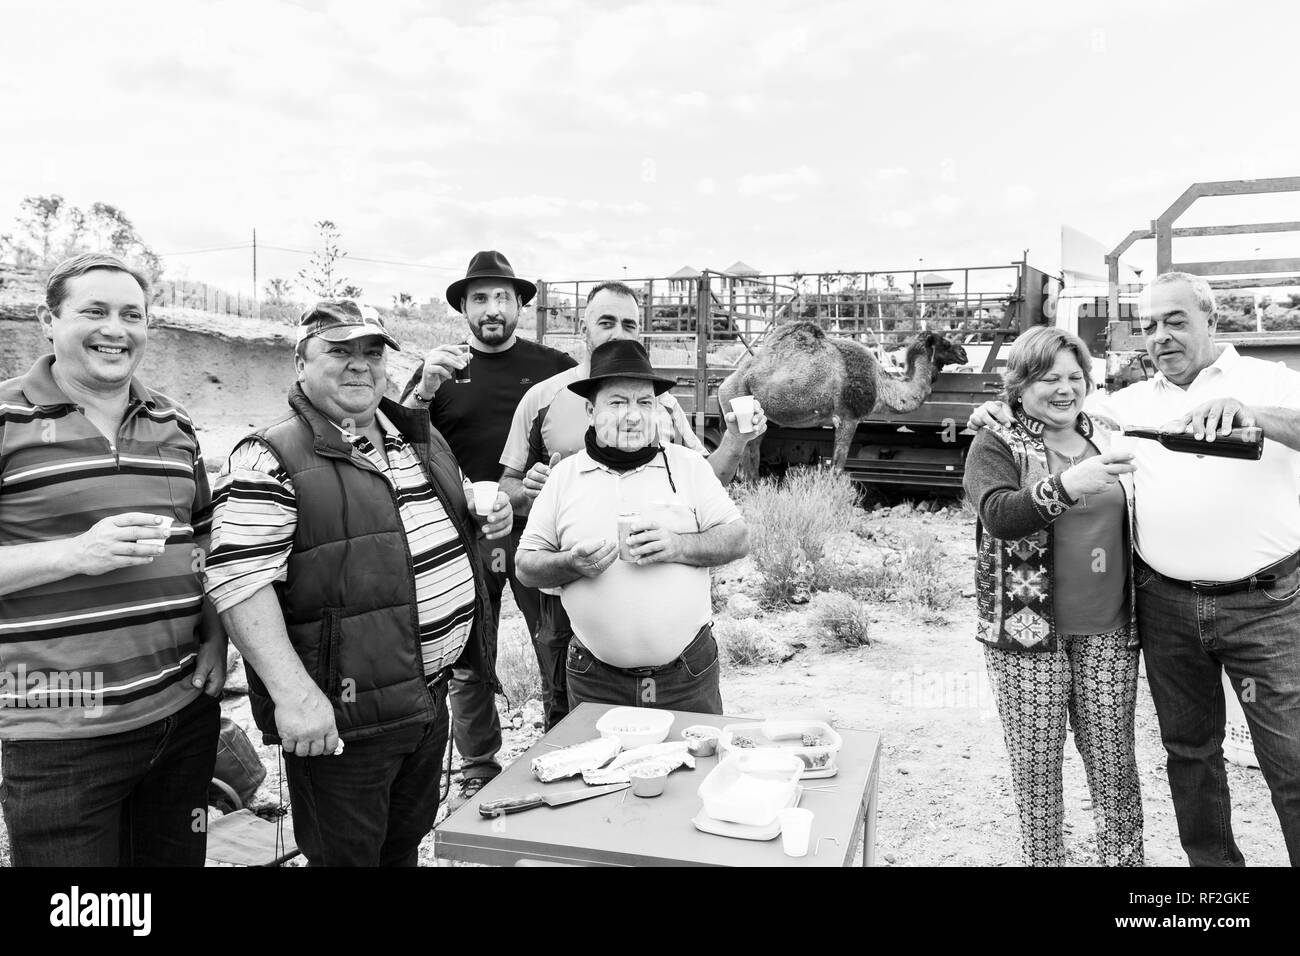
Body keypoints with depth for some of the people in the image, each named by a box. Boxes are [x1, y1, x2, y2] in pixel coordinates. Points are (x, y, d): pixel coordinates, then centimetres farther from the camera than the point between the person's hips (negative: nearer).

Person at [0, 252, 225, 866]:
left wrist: (215, 636, 4)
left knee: (178, 858, 17)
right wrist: (76, 553, -23)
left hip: (184, 712, 5)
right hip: (58, 739, -4)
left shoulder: (175, 427, 11)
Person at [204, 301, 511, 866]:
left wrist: (488, 519, 3)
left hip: (431, 693, 7)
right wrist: (293, 692, -28)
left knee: (407, 841, 25)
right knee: (348, 854, 11)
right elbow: (239, 581, -21)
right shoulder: (271, 460, -14)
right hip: (342, 713, -7)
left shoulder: (421, 438, 10)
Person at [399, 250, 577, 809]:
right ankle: (477, 773, 25)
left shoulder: (554, 366, 7)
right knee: (466, 665, 8)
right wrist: (424, 391, -14)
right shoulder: (440, 369, 10)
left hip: (538, 531, -1)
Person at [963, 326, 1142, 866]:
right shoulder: (996, 446, -4)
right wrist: (1065, 486, -38)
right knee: (1036, 766, 6)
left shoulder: (1105, 440, 10)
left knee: (1114, 760, 11)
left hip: (1108, 630, 4)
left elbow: (1131, 522, 18)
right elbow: (998, 515, -23)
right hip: (1028, 631, -3)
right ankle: (1042, 858, 25)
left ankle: (1126, 856, 30)